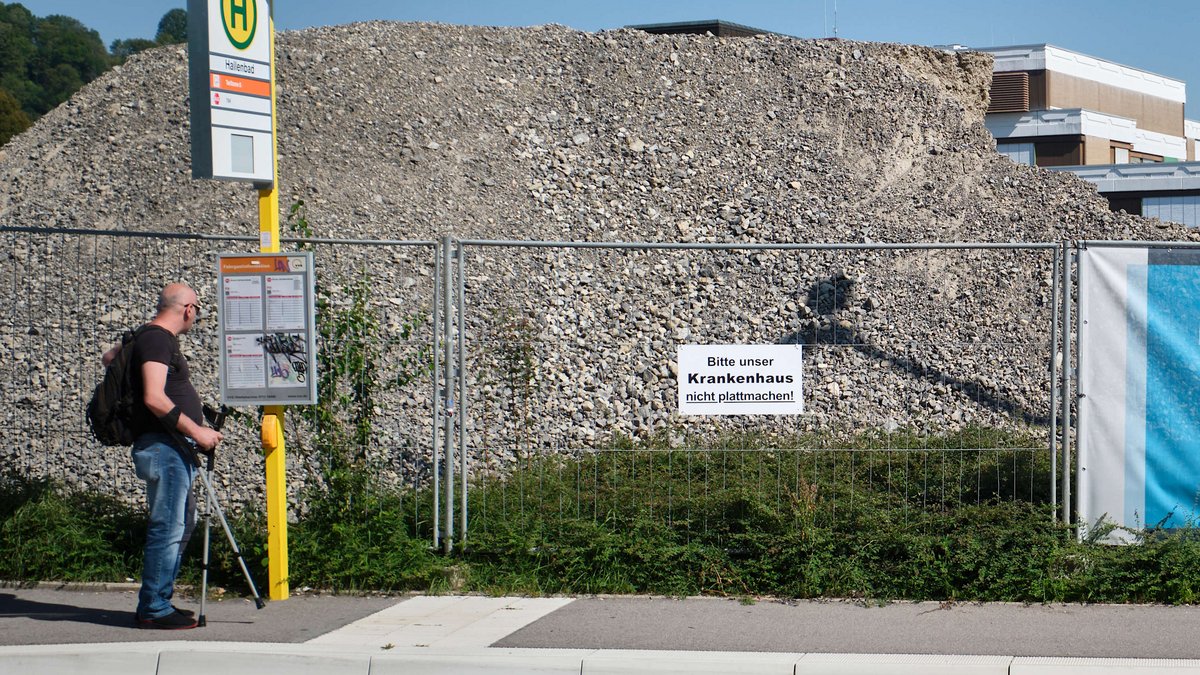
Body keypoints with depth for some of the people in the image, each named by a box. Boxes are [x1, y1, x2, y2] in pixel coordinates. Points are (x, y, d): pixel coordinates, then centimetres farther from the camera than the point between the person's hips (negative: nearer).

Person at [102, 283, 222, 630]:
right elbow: (154, 399, -24)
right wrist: (196, 431, -21)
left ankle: (158, 601, 20)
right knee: (167, 527, -8)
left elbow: (110, 357, 36)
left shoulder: (157, 338, 19)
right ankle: (154, 609, -4)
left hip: (176, 449, 11)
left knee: (183, 523, 15)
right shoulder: (157, 340, -13)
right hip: (163, 446, -11)